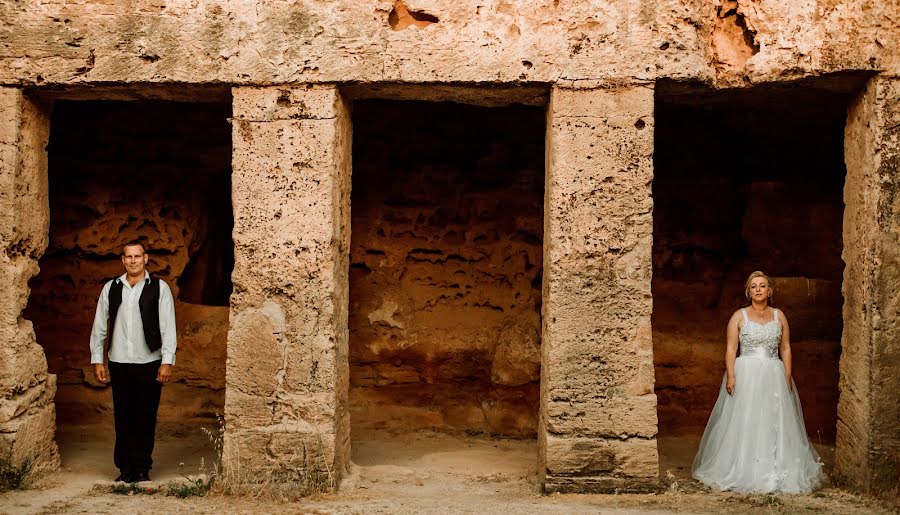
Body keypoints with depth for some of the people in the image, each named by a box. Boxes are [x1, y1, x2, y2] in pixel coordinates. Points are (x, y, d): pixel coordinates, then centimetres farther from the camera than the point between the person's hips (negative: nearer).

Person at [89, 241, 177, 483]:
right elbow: (99, 326, 12)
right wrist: (97, 360, 7)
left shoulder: (159, 288, 0)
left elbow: (168, 327, -1)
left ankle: (142, 468, 11)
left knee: (146, 418, 1)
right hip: (119, 363, 2)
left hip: (149, 363, -2)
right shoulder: (110, 288, 8)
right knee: (123, 418, 4)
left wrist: (167, 362, -7)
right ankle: (125, 468, 13)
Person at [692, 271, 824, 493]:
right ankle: (742, 473, 4)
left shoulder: (779, 316, 9)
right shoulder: (739, 316, 3)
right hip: (745, 375, -2)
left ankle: (774, 473, 9)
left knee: (774, 423, 1)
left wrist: (788, 378, 1)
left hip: (773, 375, 2)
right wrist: (730, 376, -13)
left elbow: (786, 349, 9)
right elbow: (731, 349, -2)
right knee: (744, 423, -2)